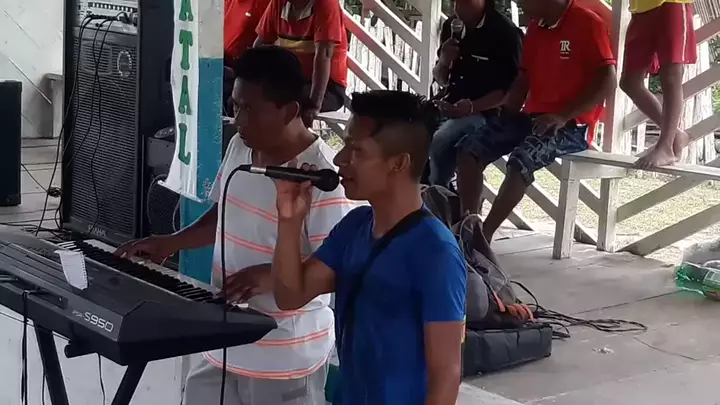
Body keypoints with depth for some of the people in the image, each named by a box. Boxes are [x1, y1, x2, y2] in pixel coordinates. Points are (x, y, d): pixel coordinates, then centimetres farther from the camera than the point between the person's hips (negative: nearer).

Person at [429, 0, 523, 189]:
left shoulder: (504, 32, -12)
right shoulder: (451, 26, 8)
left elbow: (511, 89, -14)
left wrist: (472, 107, -25)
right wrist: (443, 62, -7)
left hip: (484, 112, -7)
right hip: (451, 107, 7)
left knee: (439, 143, -30)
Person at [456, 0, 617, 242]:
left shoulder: (588, 24, -9)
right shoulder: (535, 28, 14)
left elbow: (607, 80, -15)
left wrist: (563, 116, -21)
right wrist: (506, 114, 3)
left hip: (571, 126, -8)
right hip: (533, 117, 8)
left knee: (521, 159, -33)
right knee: (470, 149, -10)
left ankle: (484, 235, -27)